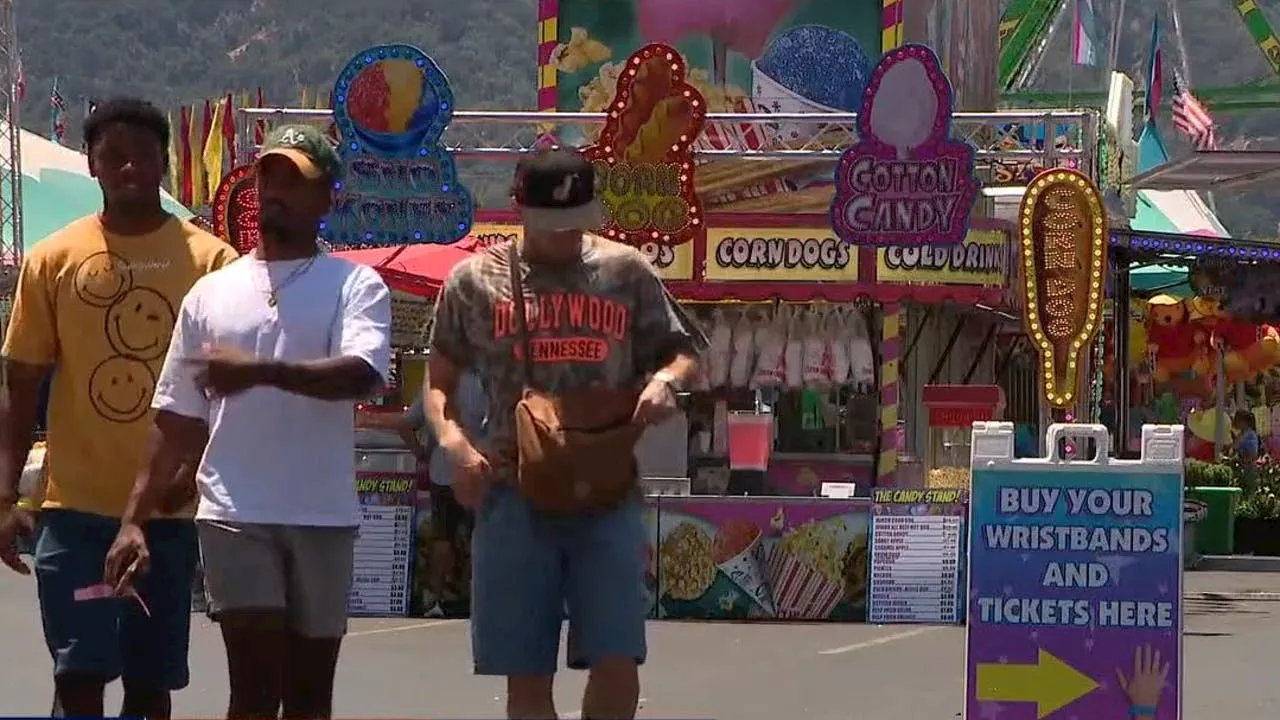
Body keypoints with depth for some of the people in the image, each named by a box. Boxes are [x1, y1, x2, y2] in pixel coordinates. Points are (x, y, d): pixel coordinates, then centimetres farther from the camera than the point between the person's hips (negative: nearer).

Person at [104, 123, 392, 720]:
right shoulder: (211, 293, 11)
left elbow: (361, 375, -18)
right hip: (234, 514, 1)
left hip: (323, 516, -1)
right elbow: (177, 420, 12)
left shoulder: (355, 285, 2)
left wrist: (262, 370, -31)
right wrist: (134, 518, 5)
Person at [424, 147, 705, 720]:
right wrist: (454, 443, -5)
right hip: (516, 493, 0)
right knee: (526, 673, 3)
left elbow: (684, 352, 15)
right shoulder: (475, 280, 5)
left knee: (617, 661, -8)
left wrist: (666, 380, -8)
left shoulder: (626, 272, 6)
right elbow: (439, 380, 14)